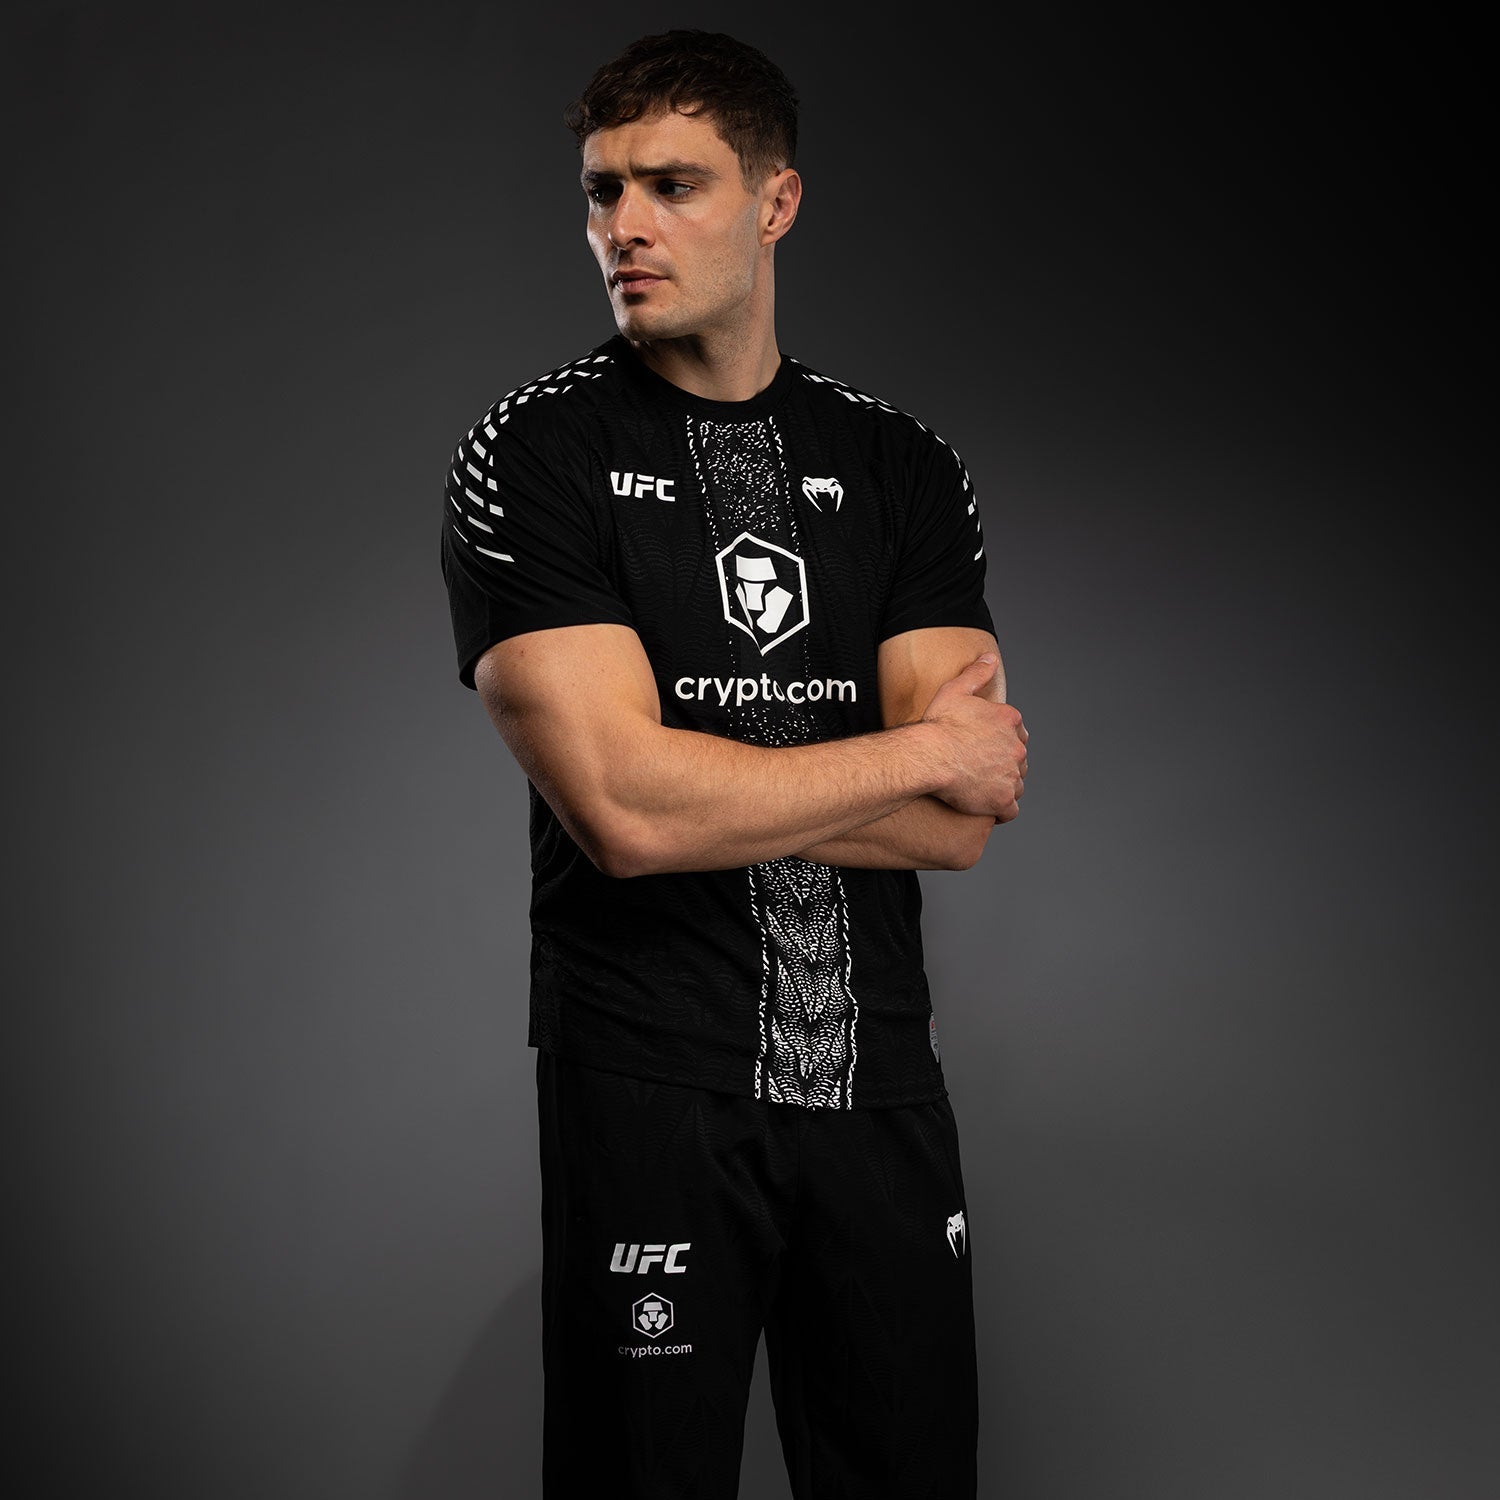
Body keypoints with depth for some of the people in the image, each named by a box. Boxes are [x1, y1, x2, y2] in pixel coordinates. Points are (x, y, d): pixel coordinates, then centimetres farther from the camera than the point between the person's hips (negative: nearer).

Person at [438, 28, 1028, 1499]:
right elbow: (621, 811, -18)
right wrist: (921, 749, -10)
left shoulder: (902, 468, 6)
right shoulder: (533, 457, -5)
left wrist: (702, 778, -14)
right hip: (651, 1084, -4)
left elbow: (957, 821, -4)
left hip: (881, 1073, 4)